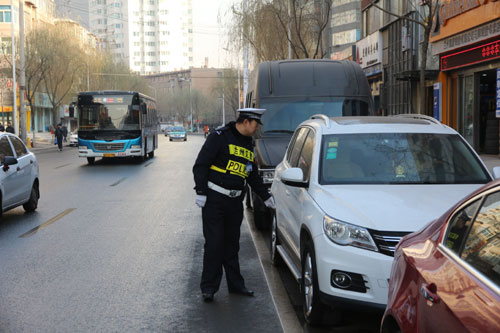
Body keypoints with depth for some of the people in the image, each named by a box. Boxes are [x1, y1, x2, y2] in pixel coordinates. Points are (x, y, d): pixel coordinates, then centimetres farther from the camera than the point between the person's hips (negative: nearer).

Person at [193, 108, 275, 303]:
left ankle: (235, 285, 20)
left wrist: (265, 196, 22)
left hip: (235, 201, 7)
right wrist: (201, 192, -15)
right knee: (214, 243, -5)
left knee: (232, 244, 12)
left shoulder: (248, 144, 16)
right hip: (214, 199, -7)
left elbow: (253, 175, 25)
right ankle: (208, 287, 3)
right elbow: (200, 165, -10)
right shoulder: (220, 137, -8)